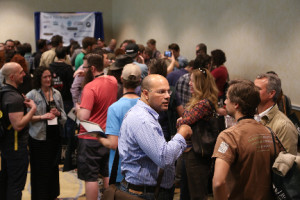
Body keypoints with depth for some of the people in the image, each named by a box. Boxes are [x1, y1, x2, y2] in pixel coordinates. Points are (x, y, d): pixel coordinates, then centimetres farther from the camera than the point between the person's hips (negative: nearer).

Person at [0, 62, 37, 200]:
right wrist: (33, 109, -20)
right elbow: (18, 125, -28)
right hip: (17, 147, -10)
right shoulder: (14, 98, -24)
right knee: (16, 184, -1)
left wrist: (23, 104, 9)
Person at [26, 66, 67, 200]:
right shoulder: (32, 95, -7)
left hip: (55, 135, 5)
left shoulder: (57, 94, 8)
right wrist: (42, 116, -19)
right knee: (40, 169, 2)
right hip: (39, 137, -5)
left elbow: (63, 114, 16)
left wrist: (58, 113, -5)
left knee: (53, 166, 15)